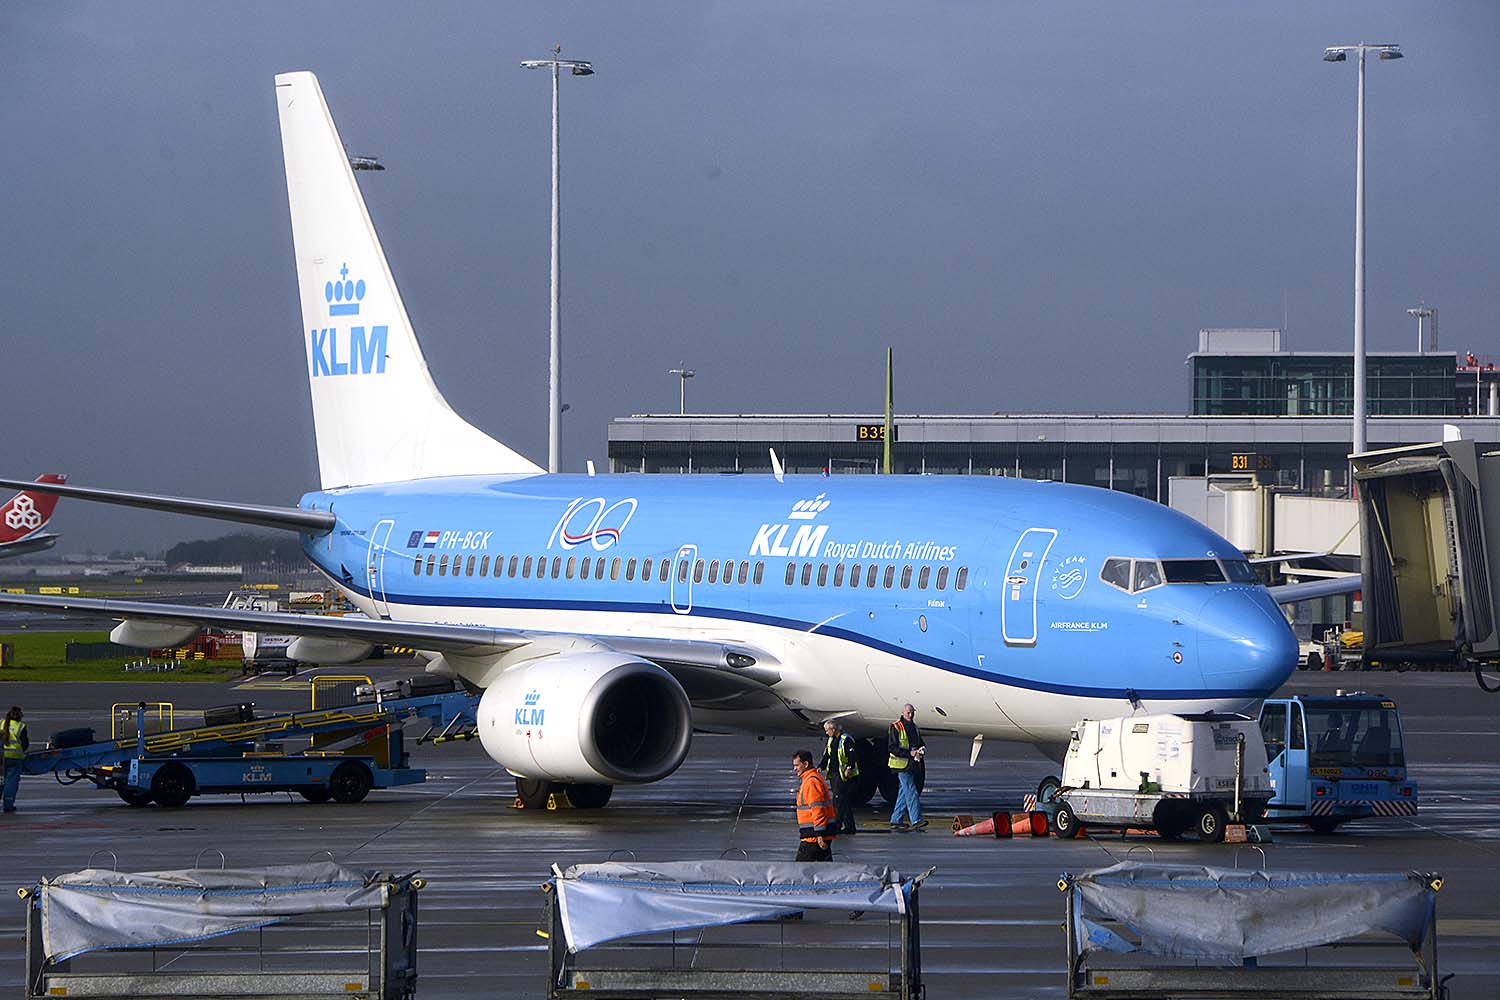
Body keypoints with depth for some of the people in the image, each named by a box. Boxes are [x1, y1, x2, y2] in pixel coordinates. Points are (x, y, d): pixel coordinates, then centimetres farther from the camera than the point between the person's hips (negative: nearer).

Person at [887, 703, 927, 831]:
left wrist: (922, 750, -1)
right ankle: (916, 821, -17)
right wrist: (909, 753, -20)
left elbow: (921, 744, 25)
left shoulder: (914, 728, 16)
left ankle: (895, 821, 15)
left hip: (912, 765, 8)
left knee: (904, 793, 10)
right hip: (902, 765, -8)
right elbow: (892, 747, -13)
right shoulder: (896, 727, -7)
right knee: (911, 792, -13)